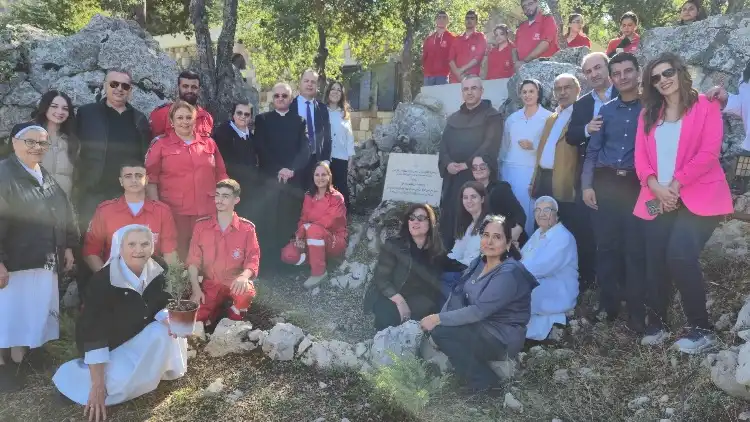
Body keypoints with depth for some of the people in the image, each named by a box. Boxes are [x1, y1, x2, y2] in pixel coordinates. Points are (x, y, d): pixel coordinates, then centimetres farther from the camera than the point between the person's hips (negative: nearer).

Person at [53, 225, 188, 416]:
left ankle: (159, 368, 7)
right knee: (120, 386, -27)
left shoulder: (159, 269, -14)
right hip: (113, 344, -5)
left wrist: (168, 318, -27)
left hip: (144, 337, 5)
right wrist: (98, 385, -33)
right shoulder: (103, 281, -28)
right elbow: (93, 332, -30)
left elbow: (165, 303, 0)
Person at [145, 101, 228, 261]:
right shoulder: (161, 144, 5)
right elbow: (150, 177, 1)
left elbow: (221, 175, 16)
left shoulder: (209, 143, 13)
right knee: (178, 251, 0)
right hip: (174, 210, -2)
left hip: (207, 210, 2)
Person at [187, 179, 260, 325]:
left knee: (246, 293, -36)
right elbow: (193, 260, 2)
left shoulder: (247, 228, -2)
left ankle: (232, 326, -5)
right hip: (210, 284, 2)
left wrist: (244, 277, -28)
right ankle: (215, 312, 14)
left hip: (236, 283, -1)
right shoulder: (201, 225, 3)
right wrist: (196, 288, -11)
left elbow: (253, 259, -5)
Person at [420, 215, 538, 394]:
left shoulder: (509, 273, -23)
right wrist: (439, 317, -16)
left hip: (503, 339, -8)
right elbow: (458, 294, 0)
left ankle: (484, 381, -4)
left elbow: (479, 311, -28)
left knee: (440, 330, -20)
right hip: (480, 328, 8)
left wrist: (439, 319, -25)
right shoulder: (479, 263, 5)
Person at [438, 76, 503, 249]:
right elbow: (443, 144, 13)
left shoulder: (492, 116, 3)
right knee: (448, 218, 2)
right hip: (452, 177, 5)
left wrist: (467, 164, -15)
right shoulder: (453, 118, 21)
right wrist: (448, 163, -7)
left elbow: (489, 145, -9)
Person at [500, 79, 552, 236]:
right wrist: (499, 167, 15)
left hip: (533, 172, -4)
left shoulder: (548, 117, 0)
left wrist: (534, 146, -17)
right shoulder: (512, 118, 14)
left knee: (528, 212, -6)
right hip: (510, 171, 4)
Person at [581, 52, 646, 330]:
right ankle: (607, 305, 16)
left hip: (636, 184, -3)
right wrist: (587, 185, 2)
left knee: (635, 248, -2)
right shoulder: (605, 111, 12)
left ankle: (636, 311, 7)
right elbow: (592, 150, 11)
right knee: (606, 245, 5)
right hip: (605, 183, 3)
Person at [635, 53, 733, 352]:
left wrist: (676, 184, -18)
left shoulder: (706, 106, 2)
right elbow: (641, 156, 7)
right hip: (657, 200, 4)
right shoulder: (648, 114, 16)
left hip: (697, 198, -4)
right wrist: (655, 186, -12)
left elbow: (709, 152, -9)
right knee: (655, 262, -2)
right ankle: (657, 324, 17)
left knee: (680, 256, -20)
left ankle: (702, 330, -5)